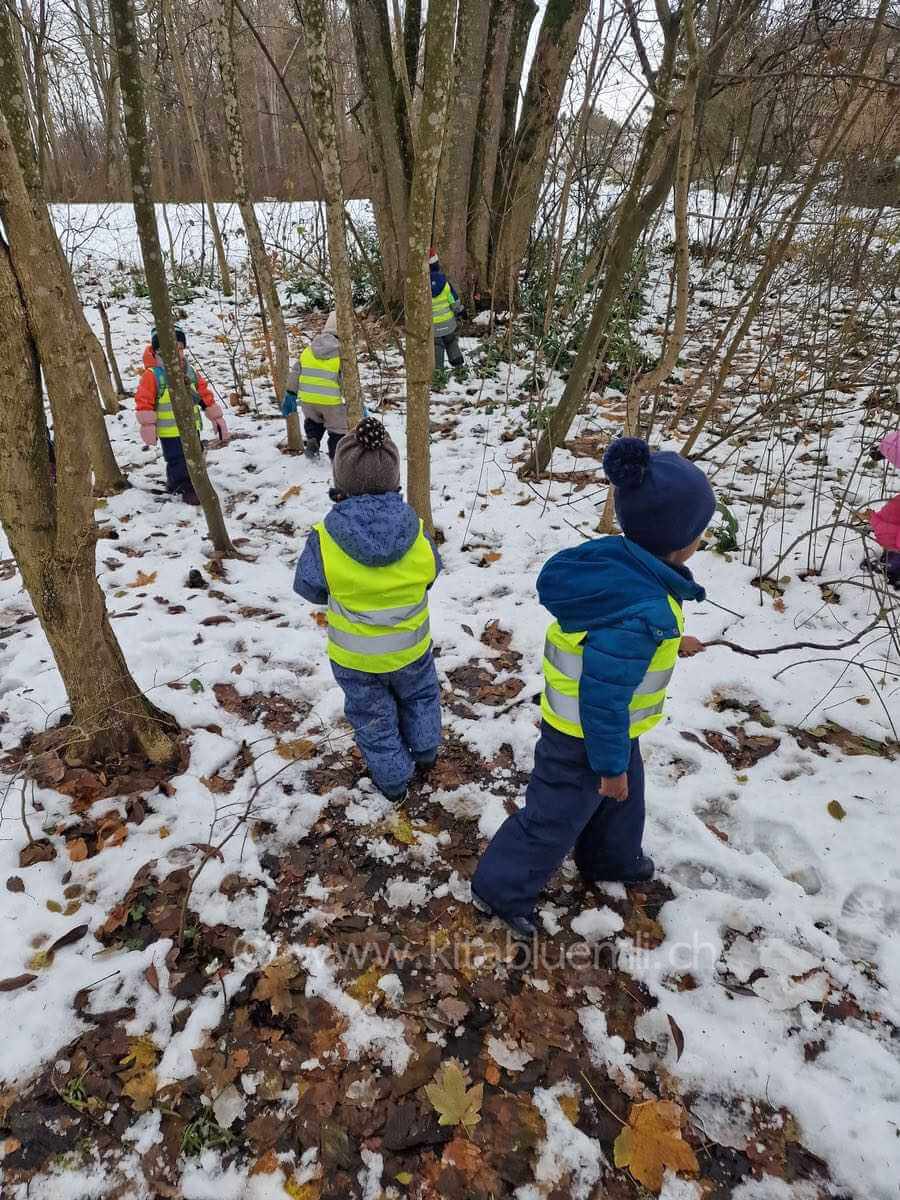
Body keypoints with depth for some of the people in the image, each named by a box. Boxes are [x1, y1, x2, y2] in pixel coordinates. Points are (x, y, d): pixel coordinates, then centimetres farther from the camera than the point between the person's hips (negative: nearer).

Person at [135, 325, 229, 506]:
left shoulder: (190, 372, 6)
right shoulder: (152, 375, -12)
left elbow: (206, 396, 11)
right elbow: (144, 402, -12)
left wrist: (217, 418, 10)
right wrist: (148, 427, -15)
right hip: (169, 432, -6)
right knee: (178, 461, -4)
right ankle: (187, 489, 7)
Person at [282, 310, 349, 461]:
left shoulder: (309, 349, 6)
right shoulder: (342, 353, -8)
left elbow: (295, 372, 9)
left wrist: (290, 394, 18)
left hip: (307, 400, 4)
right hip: (331, 402, -4)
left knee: (313, 421, 32)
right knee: (339, 430, 13)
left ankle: (312, 441, 10)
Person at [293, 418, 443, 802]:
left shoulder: (325, 539, -25)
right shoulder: (414, 529, -20)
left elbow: (309, 588, -10)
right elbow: (430, 572, -2)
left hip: (355, 657, -1)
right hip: (411, 648, 2)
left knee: (373, 718, 22)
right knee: (419, 697, 32)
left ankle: (393, 778, 39)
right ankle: (424, 751, 52)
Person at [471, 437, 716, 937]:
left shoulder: (616, 561, -11)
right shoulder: (643, 613, -38)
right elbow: (604, 696, -31)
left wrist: (668, 642, 21)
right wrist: (610, 763, -17)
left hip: (603, 719, 9)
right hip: (587, 734, -9)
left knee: (624, 795, 31)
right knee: (556, 817, 11)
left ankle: (614, 859, 57)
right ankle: (502, 890, 32)